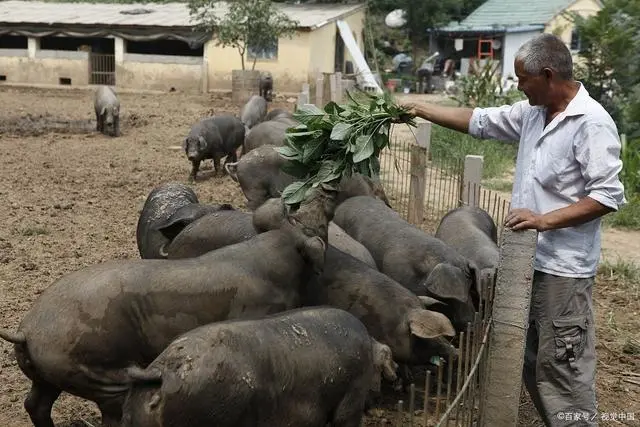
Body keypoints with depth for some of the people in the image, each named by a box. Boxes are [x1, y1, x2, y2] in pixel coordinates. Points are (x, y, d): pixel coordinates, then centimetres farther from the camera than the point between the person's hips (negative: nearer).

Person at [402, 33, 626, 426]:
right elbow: (479, 121, 15)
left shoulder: (592, 124, -17)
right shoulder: (533, 112, 6)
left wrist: (545, 220, -24)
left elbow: (609, 196, -19)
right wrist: (419, 110, 12)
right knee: (531, 360, 18)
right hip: (529, 257, 9)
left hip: (562, 267, -8)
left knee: (561, 365, -2)